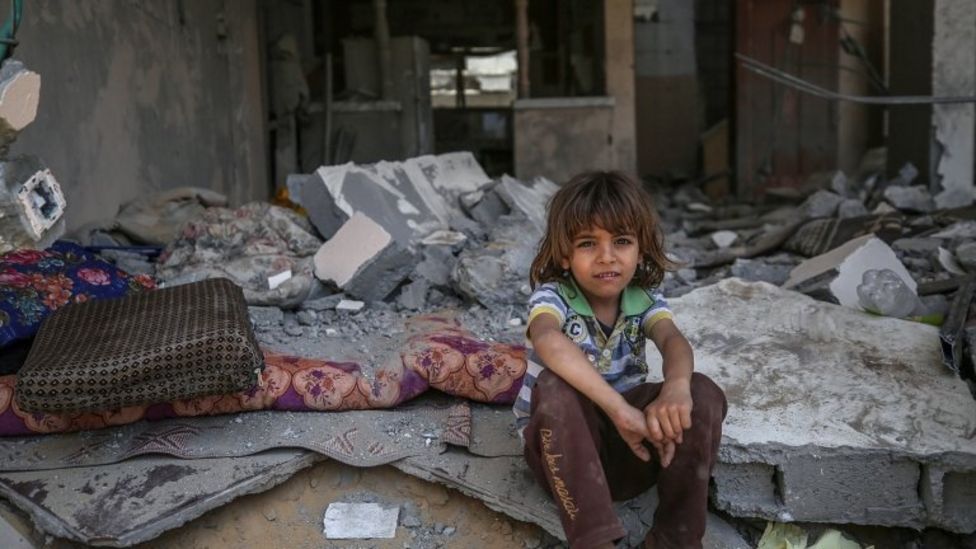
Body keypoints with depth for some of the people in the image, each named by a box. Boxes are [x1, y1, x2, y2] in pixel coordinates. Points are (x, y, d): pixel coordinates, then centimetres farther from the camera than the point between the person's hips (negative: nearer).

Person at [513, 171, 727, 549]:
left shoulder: (644, 301, -1)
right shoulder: (552, 295, -13)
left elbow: (672, 339, -23)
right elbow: (548, 340, -38)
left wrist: (676, 386, -48)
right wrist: (618, 407, -49)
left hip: (627, 443, 3)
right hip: (562, 446, -3)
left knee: (704, 394, -20)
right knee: (554, 386, -35)